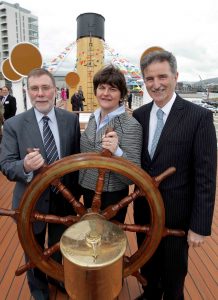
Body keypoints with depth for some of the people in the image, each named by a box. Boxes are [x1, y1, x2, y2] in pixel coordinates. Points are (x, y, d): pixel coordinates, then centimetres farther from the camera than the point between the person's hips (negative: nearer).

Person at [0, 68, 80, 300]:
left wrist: (75, 191, 1)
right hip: (32, 201, -1)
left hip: (64, 198, 2)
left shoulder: (71, 119, -6)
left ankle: (58, 278, 58)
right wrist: (25, 166, -34)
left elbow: (78, 156, 0)